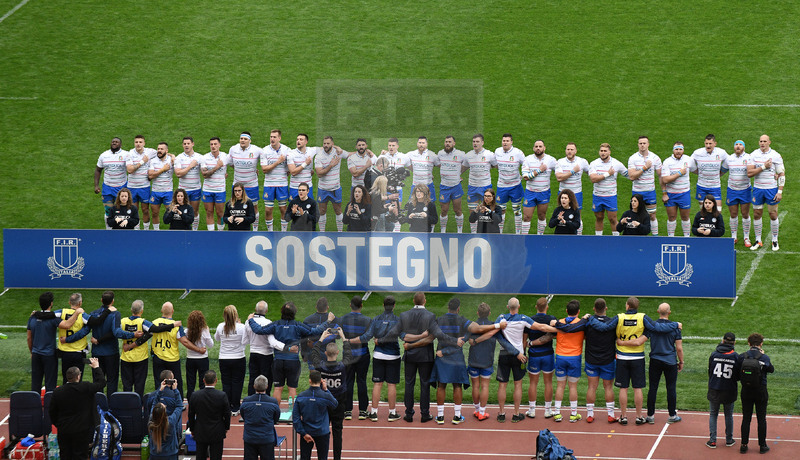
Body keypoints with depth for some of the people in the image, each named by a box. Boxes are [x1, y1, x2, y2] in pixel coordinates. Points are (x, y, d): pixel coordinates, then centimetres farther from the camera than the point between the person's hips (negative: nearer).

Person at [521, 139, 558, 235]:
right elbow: (525, 177, -15)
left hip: (544, 192, 1)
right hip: (530, 191, -1)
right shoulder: (528, 159, -5)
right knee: (526, 217, -2)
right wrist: (539, 170, -17)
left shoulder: (551, 160, -2)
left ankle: (540, 235, 23)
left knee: (542, 216, 8)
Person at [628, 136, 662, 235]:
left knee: (652, 216, 3)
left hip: (650, 191, 1)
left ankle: (655, 235, 11)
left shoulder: (655, 158, -1)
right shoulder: (633, 158, -6)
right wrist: (644, 168, -19)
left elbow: (661, 175, 2)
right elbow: (631, 176, -16)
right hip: (637, 191, -1)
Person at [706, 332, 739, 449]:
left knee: (713, 414, 10)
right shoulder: (736, 356, -10)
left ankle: (712, 440, 6)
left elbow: (710, 371, 3)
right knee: (729, 415, 15)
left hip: (714, 390, 0)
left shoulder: (714, 354, -7)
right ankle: (729, 439, 22)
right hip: (729, 390, 0)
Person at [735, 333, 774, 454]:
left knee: (746, 418, 11)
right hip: (761, 392, -2)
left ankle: (744, 445, 12)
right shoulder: (764, 358, -14)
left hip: (746, 392, 2)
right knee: (761, 419, 9)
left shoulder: (742, 357, -8)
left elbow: (736, 373, -3)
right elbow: (771, 369, 3)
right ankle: (762, 445, 15)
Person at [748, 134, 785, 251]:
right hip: (757, 188, 2)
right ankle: (758, 241, 14)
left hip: (772, 189, -2)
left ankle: (775, 241, 13)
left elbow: (782, 174, -1)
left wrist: (780, 191, -8)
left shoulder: (776, 156, -4)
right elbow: (749, 173, -8)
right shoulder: (753, 155, 0)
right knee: (757, 214, 4)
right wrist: (763, 167, -17)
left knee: (773, 215, 2)